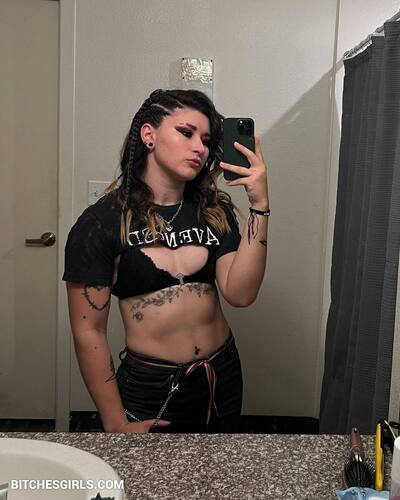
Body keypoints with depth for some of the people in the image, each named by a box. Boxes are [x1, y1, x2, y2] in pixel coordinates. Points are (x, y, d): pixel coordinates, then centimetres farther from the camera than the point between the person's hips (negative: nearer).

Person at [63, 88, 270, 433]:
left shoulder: (214, 211, 1)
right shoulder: (100, 223, -11)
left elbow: (240, 294, -12)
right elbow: (89, 331, -10)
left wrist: (259, 207, -20)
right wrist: (117, 425, -9)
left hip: (222, 378, 5)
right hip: (148, 386, -4)